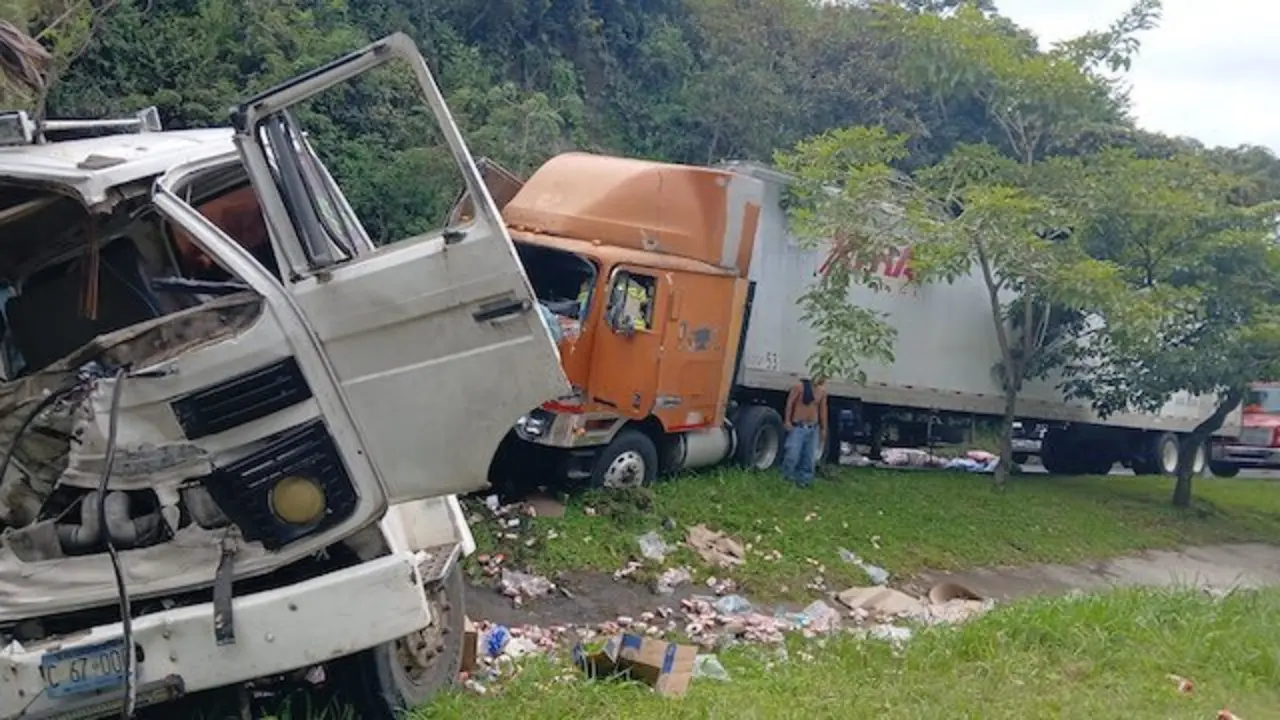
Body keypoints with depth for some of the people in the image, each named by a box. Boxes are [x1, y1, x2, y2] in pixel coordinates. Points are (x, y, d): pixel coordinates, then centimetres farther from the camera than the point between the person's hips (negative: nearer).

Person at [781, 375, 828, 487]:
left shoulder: (822, 391, 5)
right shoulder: (800, 386, -8)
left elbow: (823, 409, 13)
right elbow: (790, 403, -7)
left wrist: (823, 428, 13)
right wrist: (787, 420, -13)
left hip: (813, 428, 5)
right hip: (798, 427, -4)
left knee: (810, 456, 4)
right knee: (793, 454, -9)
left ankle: (804, 479, 13)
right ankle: (785, 478, 5)